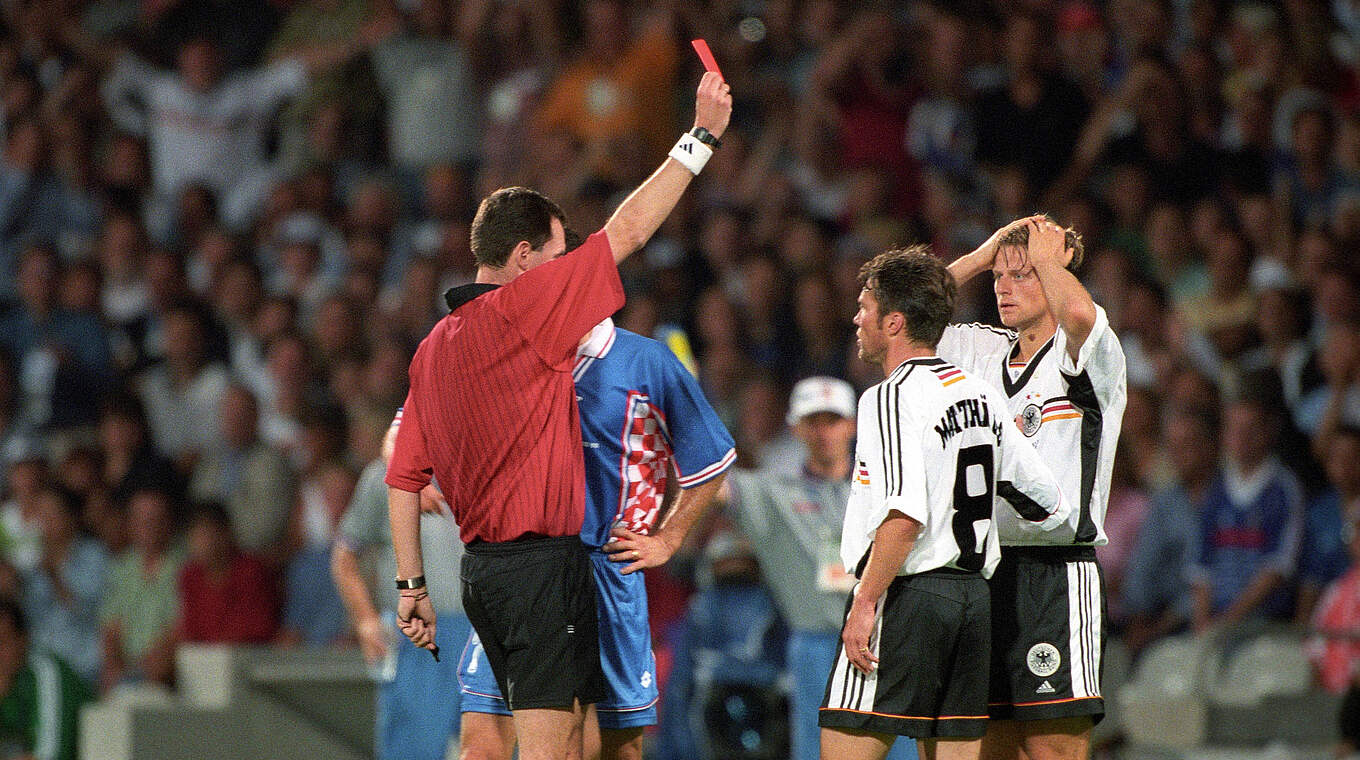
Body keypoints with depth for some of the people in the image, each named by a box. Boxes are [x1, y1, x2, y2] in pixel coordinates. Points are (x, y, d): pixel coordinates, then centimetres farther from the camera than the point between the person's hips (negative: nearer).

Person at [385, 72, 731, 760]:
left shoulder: (434, 346, 12)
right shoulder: (518, 312, -11)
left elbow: (403, 477, 13)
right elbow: (627, 232, -9)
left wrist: (411, 587, 17)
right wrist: (701, 136, -2)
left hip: (483, 567, 9)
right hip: (542, 561, -9)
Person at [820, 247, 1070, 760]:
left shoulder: (892, 397, -11)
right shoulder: (980, 396, 13)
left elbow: (906, 514, -23)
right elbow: (1049, 504, 17)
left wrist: (866, 603, -20)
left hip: (904, 596, -8)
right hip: (972, 593, 8)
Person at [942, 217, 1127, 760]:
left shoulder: (1087, 354, -4)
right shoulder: (981, 350, 16)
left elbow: (1080, 315, -27)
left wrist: (1048, 257, -6)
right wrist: (982, 255, 12)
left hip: (1057, 576, -7)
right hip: (982, 571, 7)